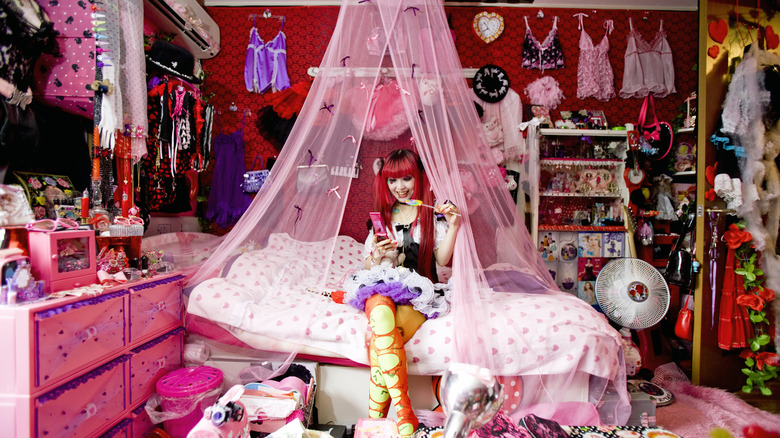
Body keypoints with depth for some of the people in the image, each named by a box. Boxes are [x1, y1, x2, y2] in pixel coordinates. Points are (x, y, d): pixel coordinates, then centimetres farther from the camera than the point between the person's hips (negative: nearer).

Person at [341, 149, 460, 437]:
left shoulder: (434, 213, 10)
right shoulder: (381, 215, 18)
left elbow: (442, 260, 0)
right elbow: (369, 267, 15)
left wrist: (453, 227, -15)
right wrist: (376, 256, -9)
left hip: (420, 294, -1)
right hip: (382, 286, 2)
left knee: (380, 339, -33)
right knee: (380, 309, -37)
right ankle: (404, 413, -38)